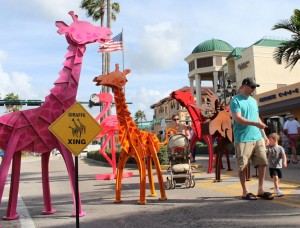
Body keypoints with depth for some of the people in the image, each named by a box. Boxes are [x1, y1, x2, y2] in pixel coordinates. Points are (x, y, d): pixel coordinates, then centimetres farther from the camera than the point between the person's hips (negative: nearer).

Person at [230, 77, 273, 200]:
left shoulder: (253, 101, 18)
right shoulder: (235, 100, -5)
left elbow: (257, 118, 22)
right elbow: (238, 118, -16)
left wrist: (264, 135, 18)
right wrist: (255, 123, -25)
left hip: (257, 138, 7)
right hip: (243, 139, -7)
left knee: (263, 163, 5)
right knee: (243, 166, 1)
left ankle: (260, 190, 17)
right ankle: (245, 191, 14)